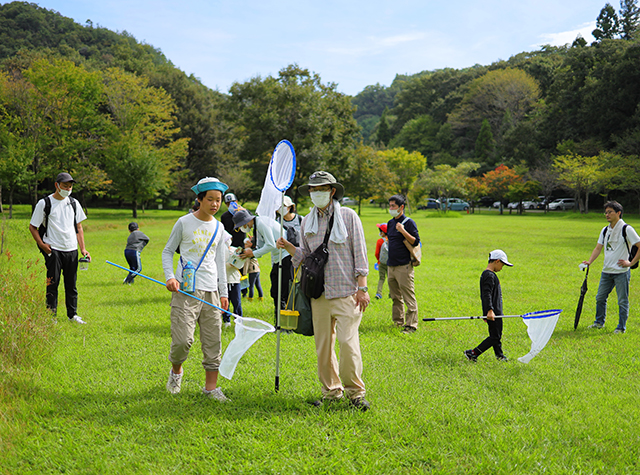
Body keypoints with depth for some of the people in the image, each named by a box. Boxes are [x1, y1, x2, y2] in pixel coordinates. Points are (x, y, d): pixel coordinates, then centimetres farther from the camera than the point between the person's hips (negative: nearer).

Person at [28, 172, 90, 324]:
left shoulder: (74, 203, 12)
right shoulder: (44, 203, -2)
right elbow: (32, 227, 2)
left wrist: (83, 249, 7)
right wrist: (42, 245, -10)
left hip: (71, 249, 4)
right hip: (53, 249, -4)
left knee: (71, 283, 8)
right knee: (53, 283, -4)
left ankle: (72, 315, 17)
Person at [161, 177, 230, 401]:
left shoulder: (219, 228, 12)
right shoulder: (184, 223, 0)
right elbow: (167, 251, 6)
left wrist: (223, 292, 14)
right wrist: (170, 276, -9)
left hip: (211, 291, 4)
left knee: (213, 341, 3)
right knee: (183, 339, -11)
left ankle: (211, 386, 13)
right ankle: (176, 370, 19)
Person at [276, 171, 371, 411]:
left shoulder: (348, 216, 1)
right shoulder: (307, 222, 13)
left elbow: (360, 253, -1)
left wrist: (362, 288, -6)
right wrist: (289, 248, -2)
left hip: (346, 292, -4)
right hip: (318, 292, 4)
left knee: (348, 341, -10)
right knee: (323, 344, 6)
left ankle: (355, 391, 5)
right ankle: (331, 391, 19)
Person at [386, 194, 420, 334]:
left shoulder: (409, 222, -7)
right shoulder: (390, 223, 15)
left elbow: (416, 242, -12)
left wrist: (403, 231, -22)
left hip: (404, 266, -8)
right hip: (391, 265, 8)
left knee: (409, 298, -6)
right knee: (396, 297, 14)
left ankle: (411, 325, -4)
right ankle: (398, 321, 23)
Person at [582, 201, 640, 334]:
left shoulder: (626, 229, -9)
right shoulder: (605, 230, 11)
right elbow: (598, 248, 11)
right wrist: (590, 261, -4)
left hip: (621, 272, -6)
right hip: (606, 271, 6)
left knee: (622, 301, 0)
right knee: (600, 298, 12)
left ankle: (621, 327, 11)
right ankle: (599, 322, 28)